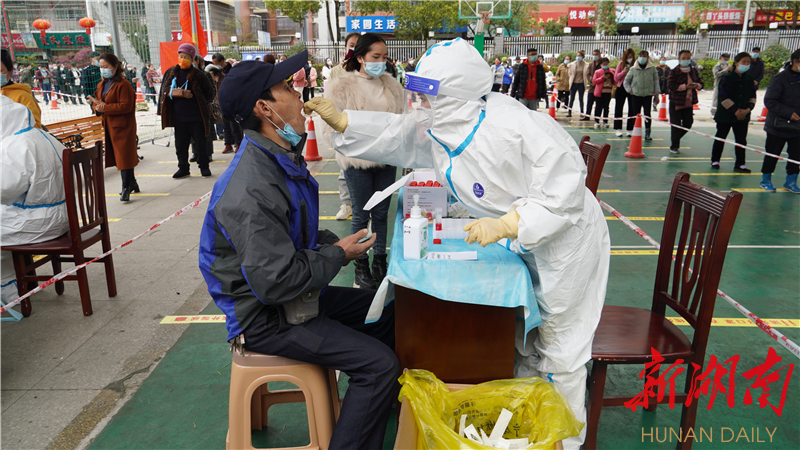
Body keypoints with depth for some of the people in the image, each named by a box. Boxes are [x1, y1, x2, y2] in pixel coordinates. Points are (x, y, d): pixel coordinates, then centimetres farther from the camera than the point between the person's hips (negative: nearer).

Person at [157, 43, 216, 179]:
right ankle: (183, 168, 21)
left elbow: (210, 92, 4)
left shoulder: (198, 74, -4)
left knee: (201, 143, 6)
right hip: (179, 117, 3)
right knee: (180, 145, 8)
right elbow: (164, 91, 4)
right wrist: (176, 93, -13)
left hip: (197, 117, -3)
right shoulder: (171, 73, 6)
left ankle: (204, 166, 21)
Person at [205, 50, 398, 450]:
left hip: (295, 294, 10)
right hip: (266, 318, -10)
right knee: (379, 365, -17)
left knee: (387, 312, 14)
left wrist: (333, 242, 1)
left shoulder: (282, 159, 4)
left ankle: (385, 407, 31)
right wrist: (337, 256, -17)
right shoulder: (252, 190, -29)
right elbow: (276, 282, -30)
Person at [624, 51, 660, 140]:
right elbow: (626, 81, 12)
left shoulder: (652, 68, 4)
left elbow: (656, 81, 9)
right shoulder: (633, 69, 3)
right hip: (636, 95, 1)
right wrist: (630, 90, 2)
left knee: (647, 114, -3)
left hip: (648, 94, -1)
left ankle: (647, 133, 2)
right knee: (636, 114, 4)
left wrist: (656, 92, 4)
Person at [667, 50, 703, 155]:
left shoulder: (694, 71, 9)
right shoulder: (674, 71, -8)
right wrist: (685, 86, -23)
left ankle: (675, 139, 30)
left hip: (688, 102, 5)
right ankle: (674, 146, 11)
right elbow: (670, 85, -18)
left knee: (688, 123, 8)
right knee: (676, 125, -1)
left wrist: (696, 85, -11)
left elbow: (700, 83, 13)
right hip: (676, 102, -5)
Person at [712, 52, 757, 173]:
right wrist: (735, 111, -17)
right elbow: (724, 97, -16)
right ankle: (715, 161, 22)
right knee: (720, 138, 8)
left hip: (743, 116, 5)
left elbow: (752, 96, 8)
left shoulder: (749, 79, 5)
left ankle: (739, 164, 12)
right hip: (725, 114, -4)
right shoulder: (727, 78, -11)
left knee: (741, 140, 5)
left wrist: (748, 109, -8)